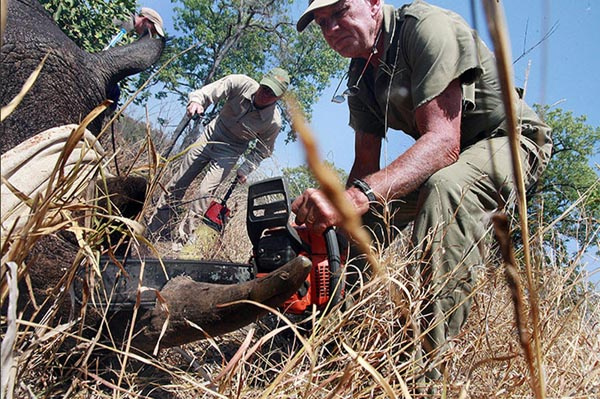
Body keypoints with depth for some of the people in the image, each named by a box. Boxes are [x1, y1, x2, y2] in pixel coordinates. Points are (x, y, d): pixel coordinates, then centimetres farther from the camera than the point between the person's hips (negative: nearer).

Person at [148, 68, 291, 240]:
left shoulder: (273, 122, -23)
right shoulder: (241, 83, -24)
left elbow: (262, 150, -6)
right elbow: (209, 92, -23)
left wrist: (244, 169, -12)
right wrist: (196, 100, -45)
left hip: (230, 151, -2)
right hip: (211, 135, 3)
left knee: (205, 193, -18)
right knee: (178, 182, 9)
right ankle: (154, 226, 26)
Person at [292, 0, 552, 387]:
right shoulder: (361, 77, 0)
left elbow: (443, 141, -37)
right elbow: (366, 165, 0)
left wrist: (357, 196, -51)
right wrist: (331, 213, -17)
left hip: (511, 140, -8)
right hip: (439, 156, 8)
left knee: (445, 184, -39)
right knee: (356, 218, 0)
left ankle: (429, 369, -36)